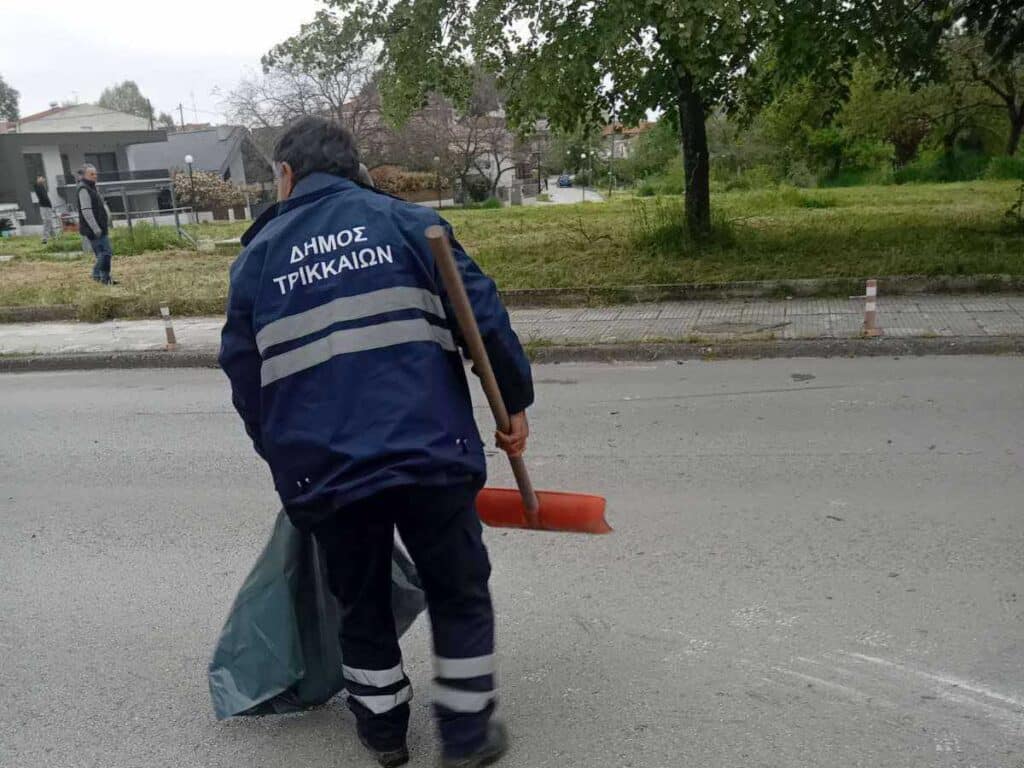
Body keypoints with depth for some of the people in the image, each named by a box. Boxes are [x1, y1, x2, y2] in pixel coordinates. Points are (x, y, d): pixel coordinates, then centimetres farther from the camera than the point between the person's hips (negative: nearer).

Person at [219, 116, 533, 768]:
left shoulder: (256, 256, 9)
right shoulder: (404, 221, 3)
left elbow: (245, 378, 13)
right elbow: (482, 315, -3)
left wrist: (283, 458, 26)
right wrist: (516, 401, 7)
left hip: (323, 472, 2)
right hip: (430, 453, -2)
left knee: (362, 602, 23)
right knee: (460, 594, 17)